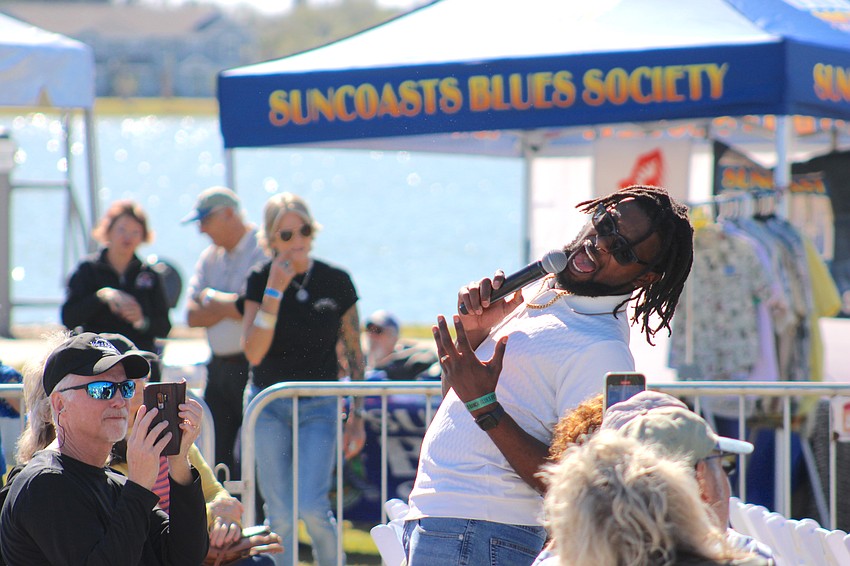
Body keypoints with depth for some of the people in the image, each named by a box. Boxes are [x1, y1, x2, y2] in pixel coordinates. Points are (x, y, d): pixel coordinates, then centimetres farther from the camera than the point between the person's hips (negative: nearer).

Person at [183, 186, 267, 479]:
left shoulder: (265, 251, -8)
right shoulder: (209, 257, 16)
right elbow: (193, 315, 9)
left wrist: (214, 299, -6)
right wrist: (230, 306, -9)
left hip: (254, 368, -8)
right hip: (219, 367, 8)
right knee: (213, 452, 8)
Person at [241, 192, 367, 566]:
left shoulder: (336, 282, -4)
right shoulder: (260, 281, -4)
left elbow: (354, 353, 5)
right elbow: (254, 352, -16)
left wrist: (357, 415, 3)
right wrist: (274, 291, -22)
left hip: (319, 406, -1)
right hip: (268, 404, 1)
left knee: (311, 506, -13)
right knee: (279, 513, 1)